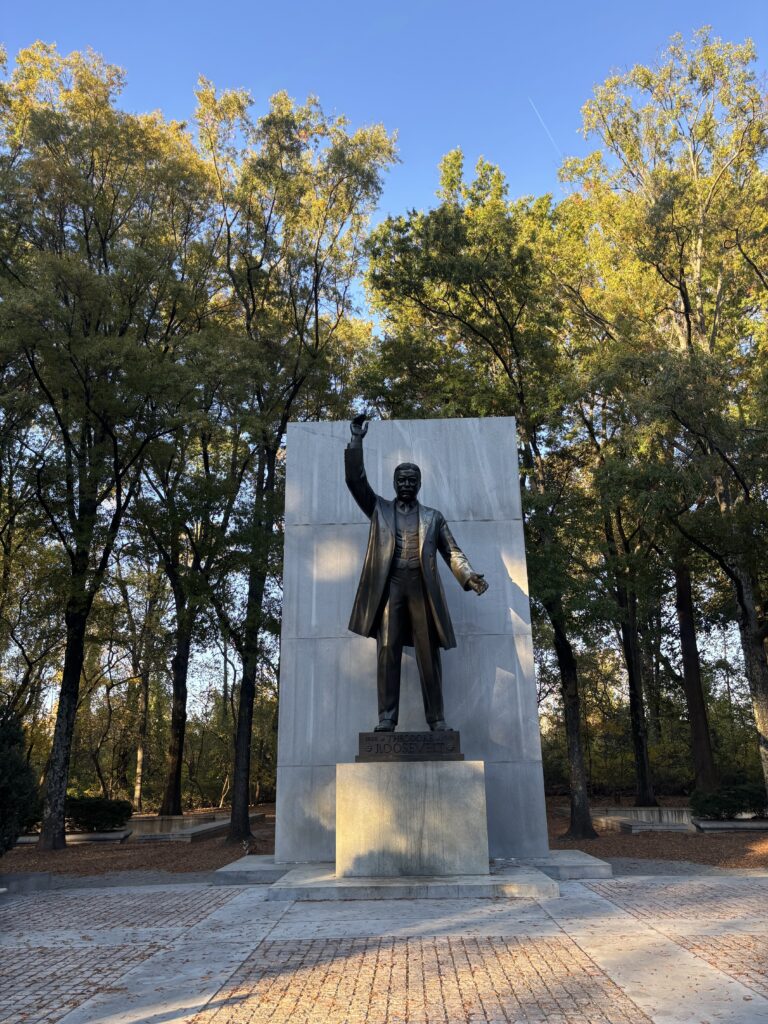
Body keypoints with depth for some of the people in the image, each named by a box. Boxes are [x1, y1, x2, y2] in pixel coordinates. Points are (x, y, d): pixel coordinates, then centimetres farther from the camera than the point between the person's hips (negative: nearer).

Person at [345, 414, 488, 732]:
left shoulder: (433, 516, 19)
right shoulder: (379, 508, 19)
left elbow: (452, 551, 12)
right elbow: (355, 480, 9)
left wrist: (469, 575, -7)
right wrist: (356, 440, 1)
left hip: (422, 586, 0)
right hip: (389, 585, 0)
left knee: (429, 654, -2)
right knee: (387, 650, -7)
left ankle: (436, 717, 1)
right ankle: (387, 716, -7)